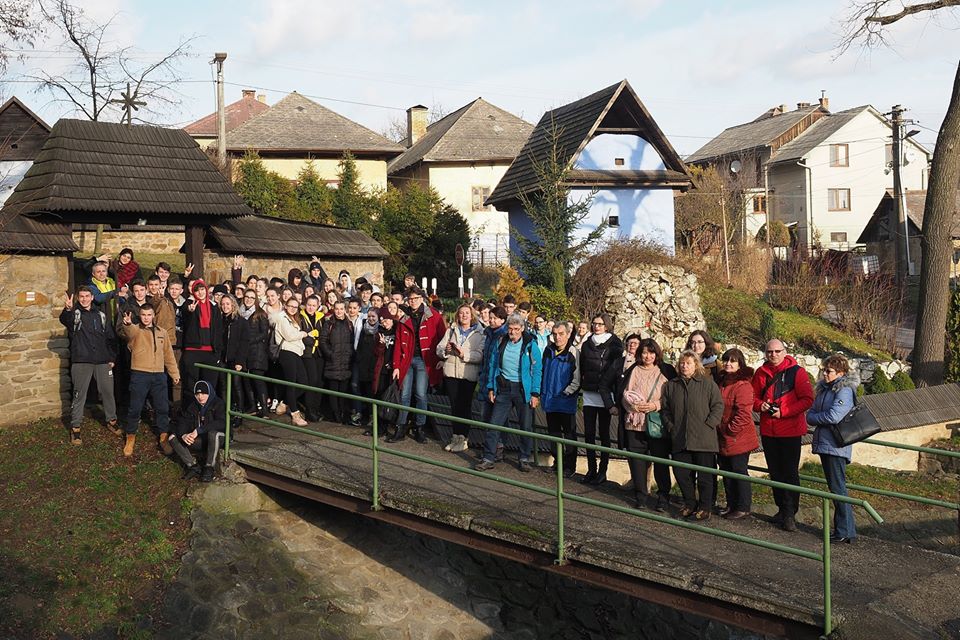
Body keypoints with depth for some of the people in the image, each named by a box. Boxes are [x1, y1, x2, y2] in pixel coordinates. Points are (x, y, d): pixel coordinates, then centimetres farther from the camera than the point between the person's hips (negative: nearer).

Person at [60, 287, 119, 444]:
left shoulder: (100, 315, 12)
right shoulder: (74, 313, 0)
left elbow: (111, 337, 15)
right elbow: (64, 320, -26)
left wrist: (112, 358, 8)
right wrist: (67, 310, -48)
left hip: (103, 361, 3)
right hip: (81, 362, -3)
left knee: (108, 392, 11)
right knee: (79, 395, 1)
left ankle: (111, 421, 27)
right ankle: (75, 428, 10)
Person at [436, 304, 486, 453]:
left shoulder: (479, 334, 0)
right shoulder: (451, 331, 13)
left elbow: (480, 355, -11)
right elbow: (439, 349, 7)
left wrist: (463, 353, -22)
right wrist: (446, 350, -14)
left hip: (468, 375, -4)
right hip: (450, 373, 4)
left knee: (465, 407, 0)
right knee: (454, 406, 9)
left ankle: (463, 438, 8)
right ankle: (456, 436, 18)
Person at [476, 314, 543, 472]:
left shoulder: (530, 345, -6)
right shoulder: (501, 342, 3)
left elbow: (537, 370, -5)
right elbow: (493, 365, 11)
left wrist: (535, 393, -11)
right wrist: (491, 387, 6)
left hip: (523, 390, -2)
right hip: (503, 388, 2)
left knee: (526, 426, 5)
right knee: (494, 423, -1)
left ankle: (524, 459, 19)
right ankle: (488, 458, 5)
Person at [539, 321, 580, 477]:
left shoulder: (574, 353, -12)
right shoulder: (548, 350, 5)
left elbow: (577, 380, -12)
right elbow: (543, 371, 15)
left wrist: (565, 393, -14)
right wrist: (542, 393, 10)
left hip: (566, 401, -6)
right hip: (549, 399, 6)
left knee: (569, 433, 3)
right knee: (553, 432, 15)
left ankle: (570, 466, 12)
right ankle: (558, 462, 28)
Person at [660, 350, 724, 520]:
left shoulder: (708, 383, 2)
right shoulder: (671, 386, 13)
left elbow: (718, 406, -1)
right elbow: (665, 409, 16)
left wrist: (708, 425, -8)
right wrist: (671, 427, 5)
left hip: (703, 440, -4)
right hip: (680, 440, 4)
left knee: (704, 476, 1)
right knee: (681, 473, 7)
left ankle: (705, 508, 13)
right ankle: (690, 504, 24)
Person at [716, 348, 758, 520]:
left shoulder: (743, 385, -16)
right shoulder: (722, 382, 11)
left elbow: (744, 414, -21)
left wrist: (730, 430, -15)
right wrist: (720, 431, 14)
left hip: (738, 439, -9)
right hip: (723, 439, 9)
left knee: (739, 472, 1)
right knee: (726, 472, 15)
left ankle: (743, 508, 13)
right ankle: (731, 505, 28)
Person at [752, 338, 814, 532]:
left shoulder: (796, 371, -8)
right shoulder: (761, 373, 6)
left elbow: (807, 399, -12)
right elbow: (754, 396, 16)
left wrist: (783, 411, -18)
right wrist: (760, 405, -7)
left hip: (790, 431, -5)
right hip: (767, 431, 5)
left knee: (790, 473, -2)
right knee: (775, 472, 13)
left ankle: (790, 514, 4)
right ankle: (782, 509, 25)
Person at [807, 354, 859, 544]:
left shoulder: (845, 390, -12)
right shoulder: (824, 389, 14)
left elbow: (834, 416, -22)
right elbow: (810, 415, 11)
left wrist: (816, 417, -5)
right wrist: (822, 419, -10)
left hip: (836, 447, -9)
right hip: (824, 444, 9)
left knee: (838, 488, -6)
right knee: (834, 487, 14)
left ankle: (846, 531, 0)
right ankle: (841, 528, 22)